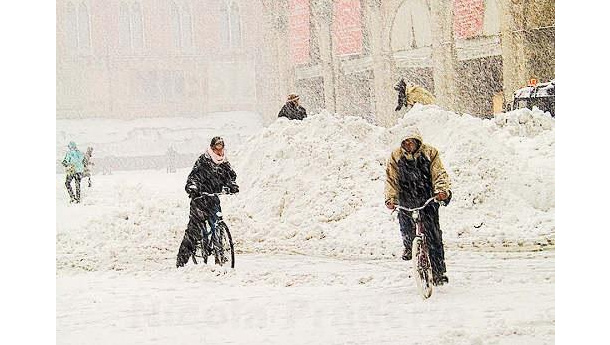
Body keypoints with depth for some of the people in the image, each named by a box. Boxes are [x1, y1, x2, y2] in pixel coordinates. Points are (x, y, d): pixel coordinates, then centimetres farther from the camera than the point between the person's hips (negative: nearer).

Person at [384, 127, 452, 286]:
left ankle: (439, 272, -5)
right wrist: (390, 198, -16)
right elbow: (391, 179, -1)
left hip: (428, 200, -1)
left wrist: (442, 190, -26)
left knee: (434, 236, -9)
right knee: (406, 229, -5)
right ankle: (409, 247, 35)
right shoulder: (396, 156, 2)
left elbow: (439, 174, -7)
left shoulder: (429, 153, 0)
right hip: (406, 202, 1)